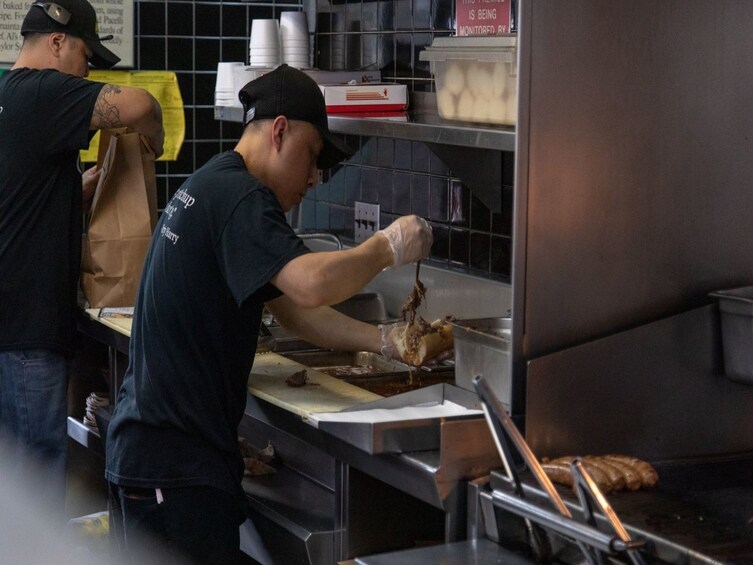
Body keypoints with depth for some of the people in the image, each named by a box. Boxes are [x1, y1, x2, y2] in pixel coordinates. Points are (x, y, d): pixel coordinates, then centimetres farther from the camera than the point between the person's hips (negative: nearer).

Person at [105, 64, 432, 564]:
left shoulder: (212, 187, 17)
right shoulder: (236, 195, -15)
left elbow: (295, 309, 16)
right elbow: (312, 285, -31)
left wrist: (385, 341, 6)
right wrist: (388, 248, -14)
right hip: (175, 457, -11)